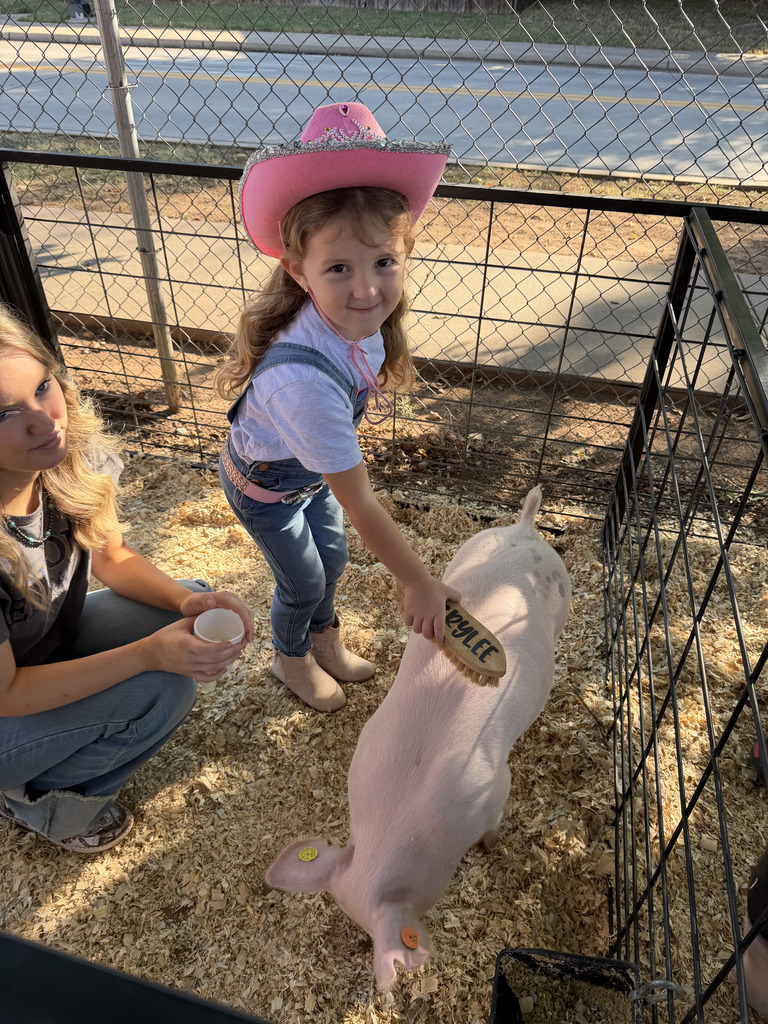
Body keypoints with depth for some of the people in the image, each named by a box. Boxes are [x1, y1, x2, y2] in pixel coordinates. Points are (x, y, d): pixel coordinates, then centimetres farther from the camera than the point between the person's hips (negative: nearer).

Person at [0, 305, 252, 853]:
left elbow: (113, 557, -4)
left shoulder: (73, 454, -20)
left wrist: (190, 601, -22)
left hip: (55, 643, 6)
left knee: (194, 607, -8)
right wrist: (150, 653, -34)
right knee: (163, 689, -24)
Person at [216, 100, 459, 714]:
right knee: (303, 581, 17)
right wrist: (418, 584, -26)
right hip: (265, 490, -6)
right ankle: (291, 656, 52)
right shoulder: (305, 379, -46)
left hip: (311, 472, 6)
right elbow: (360, 506, -37)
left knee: (333, 559, 25)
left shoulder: (358, 321, -24)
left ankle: (325, 638, 58)